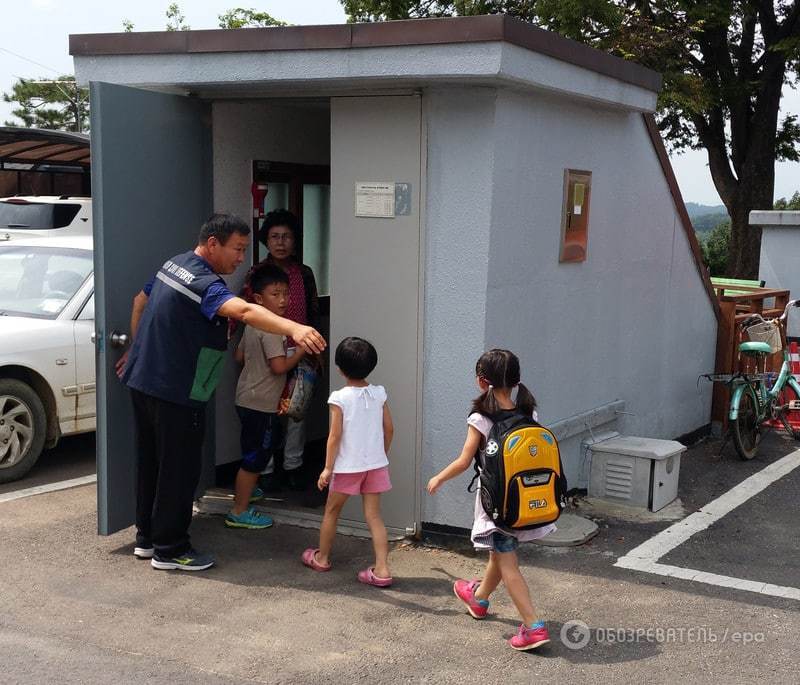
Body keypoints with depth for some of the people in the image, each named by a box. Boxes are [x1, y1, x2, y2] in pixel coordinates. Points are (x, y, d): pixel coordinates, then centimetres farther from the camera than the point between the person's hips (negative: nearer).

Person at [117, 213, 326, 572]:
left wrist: (137, 350, 31)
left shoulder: (175, 264, 8)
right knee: (179, 469, 1)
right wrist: (293, 328, -55)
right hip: (174, 392, -10)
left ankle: (146, 537, 30)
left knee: (151, 462, 18)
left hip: (142, 379, 10)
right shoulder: (202, 283, -23)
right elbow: (243, 311, -41)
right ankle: (169, 549, 10)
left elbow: (140, 301, 21)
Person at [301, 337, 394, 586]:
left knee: (332, 511, 16)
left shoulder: (339, 398, -14)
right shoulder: (379, 393, -1)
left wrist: (327, 468, -7)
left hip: (347, 465, -4)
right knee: (374, 515, 6)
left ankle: (321, 558, 32)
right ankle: (382, 569, 0)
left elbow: (335, 436, -14)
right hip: (375, 463, 4)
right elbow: (389, 429, 5)